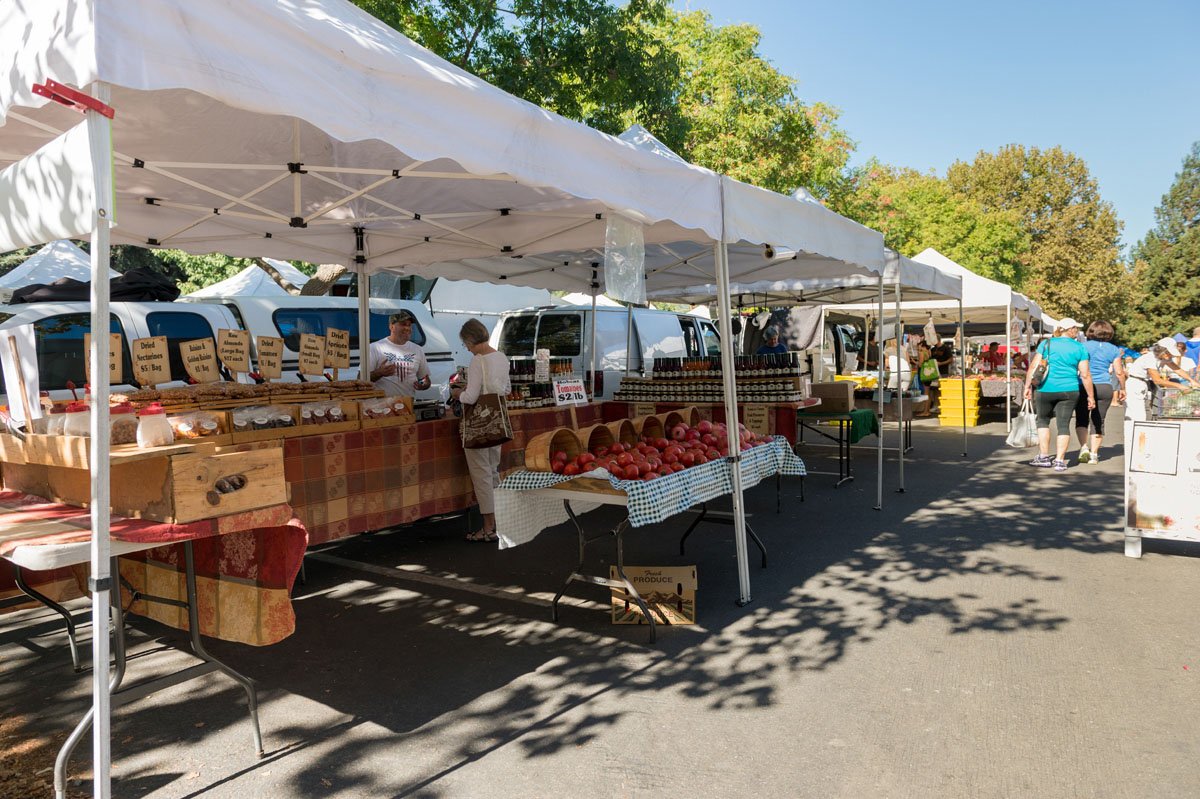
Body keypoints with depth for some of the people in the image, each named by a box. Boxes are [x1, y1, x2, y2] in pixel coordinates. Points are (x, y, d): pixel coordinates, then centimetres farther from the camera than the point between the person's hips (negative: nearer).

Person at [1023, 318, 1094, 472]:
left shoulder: (1046, 344, 3)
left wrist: (1028, 386, 2)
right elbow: (1085, 375, 0)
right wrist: (1091, 397, 6)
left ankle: (1044, 457, 14)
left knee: (1043, 420, 16)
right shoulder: (1079, 348, 2)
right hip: (1069, 390, 0)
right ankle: (1059, 460, 3)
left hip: (1046, 389, 0)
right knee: (1064, 424, 5)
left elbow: (1034, 367, -3)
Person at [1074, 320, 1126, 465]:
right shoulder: (1113, 349, 4)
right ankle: (1094, 454, 7)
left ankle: (1084, 447, -6)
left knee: (1081, 419, 10)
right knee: (1098, 421, 7)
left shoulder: (1083, 346, -1)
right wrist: (1122, 389, 15)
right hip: (1105, 387, 1)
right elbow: (1119, 372, 3)